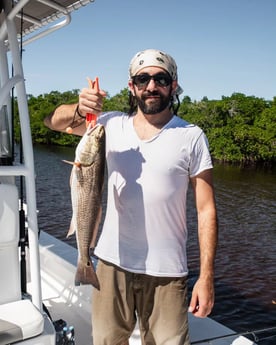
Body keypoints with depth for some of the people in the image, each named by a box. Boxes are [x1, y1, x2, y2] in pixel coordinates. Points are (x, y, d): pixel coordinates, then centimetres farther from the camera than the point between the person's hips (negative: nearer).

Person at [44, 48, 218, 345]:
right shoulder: (113, 125, 3)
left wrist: (206, 277, -10)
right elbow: (53, 121, 5)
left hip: (166, 272, -2)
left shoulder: (191, 137, -5)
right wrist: (79, 109, -18)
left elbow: (206, 209, -6)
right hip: (113, 263, 3)